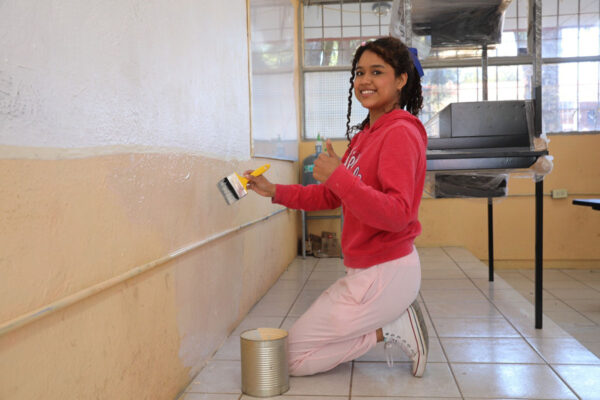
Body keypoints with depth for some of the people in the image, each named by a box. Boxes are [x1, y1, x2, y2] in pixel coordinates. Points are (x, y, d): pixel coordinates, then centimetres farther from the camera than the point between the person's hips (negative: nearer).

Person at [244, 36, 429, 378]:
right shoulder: (365, 135, 11)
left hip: (385, 274, -9)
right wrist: (275, 191, 8)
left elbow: (397, 215, -27)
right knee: (302, 335, 25)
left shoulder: (400, 133, -18)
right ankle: (397, 318, 14)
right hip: (367, 270, 10)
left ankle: (393, 329, 1)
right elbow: (331, 196, 15)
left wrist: (340, 177, -31)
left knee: (293, 357, 0)